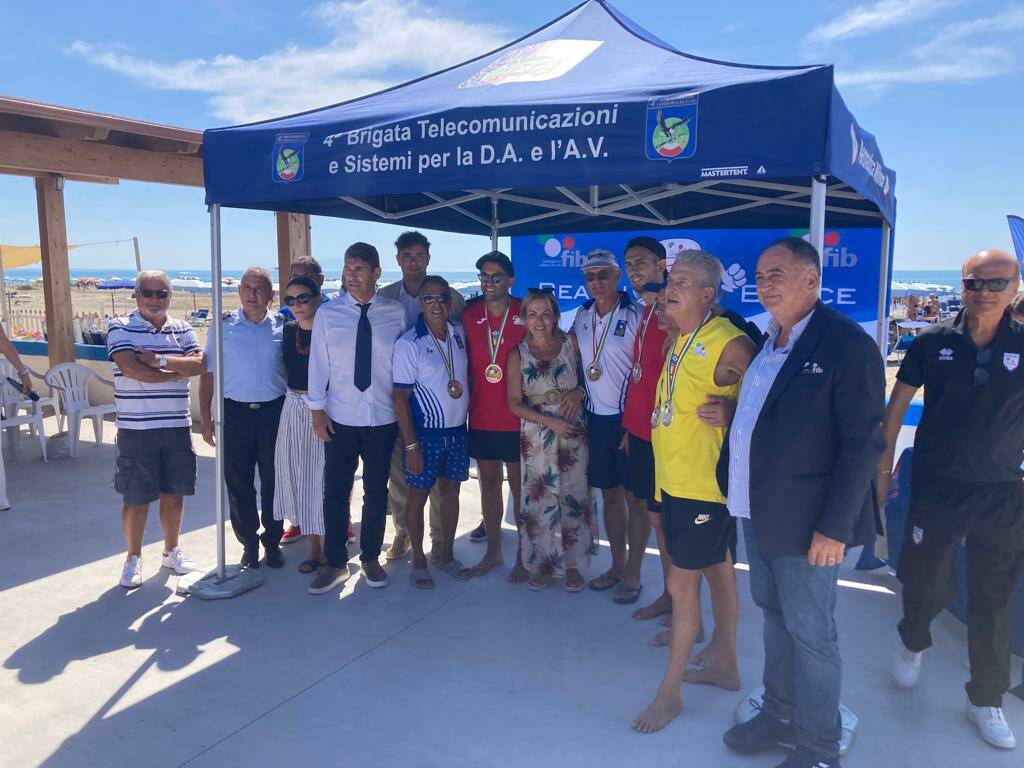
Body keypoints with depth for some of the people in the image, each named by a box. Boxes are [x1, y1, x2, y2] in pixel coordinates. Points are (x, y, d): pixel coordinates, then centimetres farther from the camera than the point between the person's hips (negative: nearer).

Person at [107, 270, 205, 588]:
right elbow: (130, 369, -17)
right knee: (137, 498, 4)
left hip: (177, 427, 4)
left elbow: (199, 364, -6)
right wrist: (176, 373, -9)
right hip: (136, 428, -3)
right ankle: (134, 558, 22)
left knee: (174, 493, 12)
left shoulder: (182, 329, 9)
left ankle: (172, 551, 30)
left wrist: (159, 360, -17)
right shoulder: (121, 328, -2)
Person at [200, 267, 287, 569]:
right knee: (238, 483, 6)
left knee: (273, 481, 8)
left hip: (274, 411, 0)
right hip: (236, 412, 0)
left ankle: (272, 541, 23)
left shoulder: (283, 326, 3)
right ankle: (249, 543, 21)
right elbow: (207, 375, 3)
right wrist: (206, 418, -1)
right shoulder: (223, 326, 1)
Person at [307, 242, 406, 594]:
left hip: (383, 418, 0)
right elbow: (318, 364, 0)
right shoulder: (327, 314, -1)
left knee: (377, 491, 11)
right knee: (335, 491, 6)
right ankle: (335, 563, 20)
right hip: (340, 419, 0)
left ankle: (371, 558, 27)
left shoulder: (396, 313, -1)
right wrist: (317, 410, -3)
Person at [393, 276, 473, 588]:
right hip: (425, 433, -5)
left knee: (451, 492, 14)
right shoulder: (409, 344, -12)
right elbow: (400, 398, -12)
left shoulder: (459, 334, 4)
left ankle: (447, 555, 29)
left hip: (458, 430, 5)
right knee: (418, 495, 6)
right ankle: (418, 560, 22)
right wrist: (411, 445, -15)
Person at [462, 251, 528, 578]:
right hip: (481, 417, 4)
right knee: (489, 482, 14)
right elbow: (466, 363, 11)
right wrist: (466, 399, 7)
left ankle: (523, 555, 19)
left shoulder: (526, 314, -6)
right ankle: (493, 550, 28)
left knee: (520, 485, 6)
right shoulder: (469, 315, 3)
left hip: (516, 418, -3)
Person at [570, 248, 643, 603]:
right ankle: (617, 565, 27)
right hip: (597, 418, 6)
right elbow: (575, 358, 20)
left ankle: (633, 572, 15)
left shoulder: (636, 315, -10)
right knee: (610, 494, 14)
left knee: (635, 497, 3)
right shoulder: (582, 316, 8)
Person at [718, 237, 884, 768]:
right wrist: (733, 486, 9)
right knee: (774, 615, 20)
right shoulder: (761, 341, 9)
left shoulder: (848, 345, -14)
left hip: (805, 522, -7)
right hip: (756, 512, 7)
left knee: (810, 633, 6)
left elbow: (863, 444, -16)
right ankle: (779, 715, 38)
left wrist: (835, 526, -18)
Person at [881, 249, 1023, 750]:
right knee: (925, 584, 8)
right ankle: (913, 643, 41)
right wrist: (883, 466, 3)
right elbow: (897, 403, 4)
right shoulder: (934, 342, -4)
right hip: (936, 488, -1)